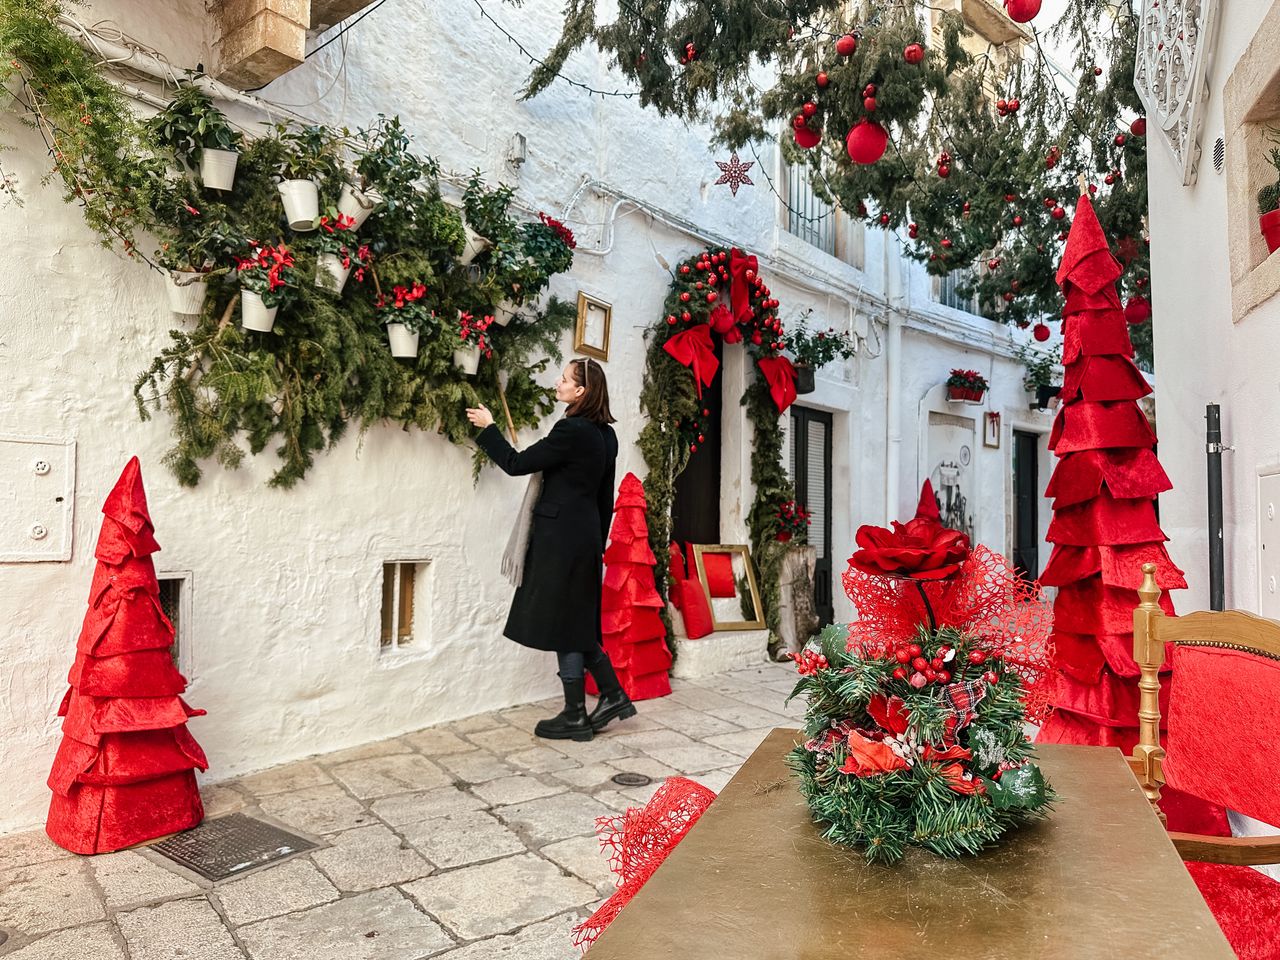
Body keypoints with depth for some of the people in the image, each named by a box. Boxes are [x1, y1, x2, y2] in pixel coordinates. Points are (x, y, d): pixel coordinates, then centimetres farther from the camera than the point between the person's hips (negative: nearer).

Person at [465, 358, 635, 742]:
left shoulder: (571, 430, -16)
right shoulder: (605, 435, 10)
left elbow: (517, 464, -11)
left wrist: (488, 428, 2)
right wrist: (597, 544, 21)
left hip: (561, 536, -9)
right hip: (587, 535, 9)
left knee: (563, 624, 1)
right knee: (577, 623, 17)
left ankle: (575, 716, 11)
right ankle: (613, 695, 20)